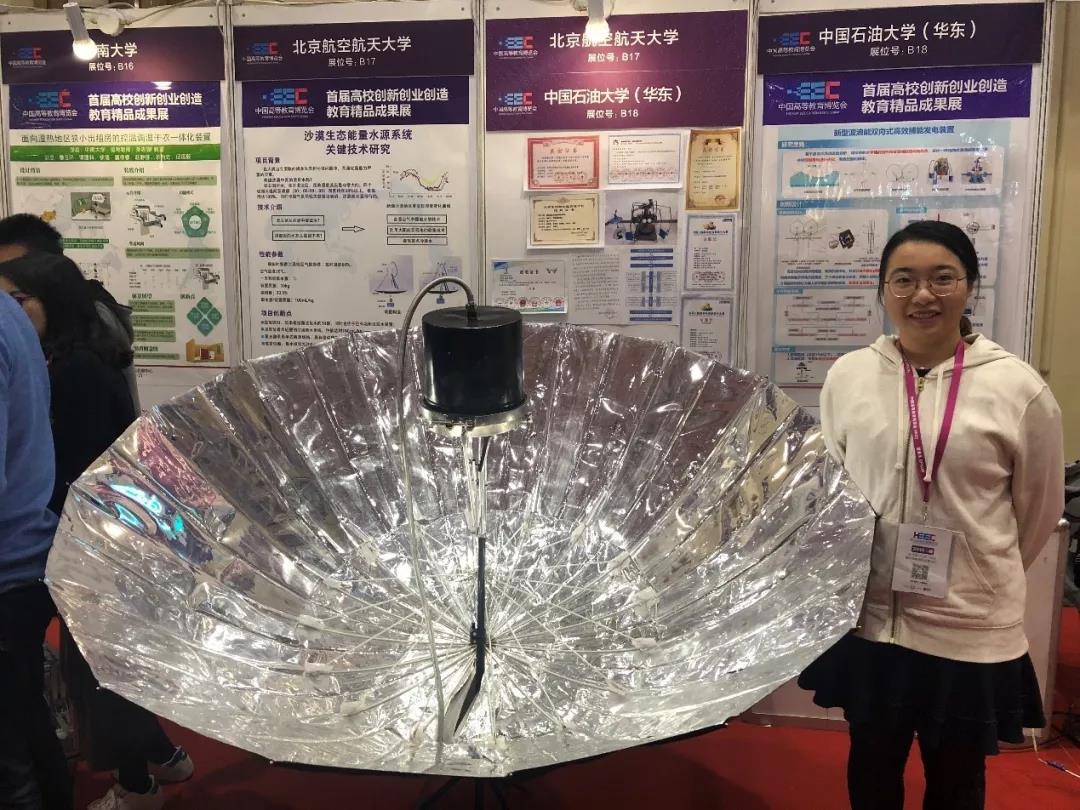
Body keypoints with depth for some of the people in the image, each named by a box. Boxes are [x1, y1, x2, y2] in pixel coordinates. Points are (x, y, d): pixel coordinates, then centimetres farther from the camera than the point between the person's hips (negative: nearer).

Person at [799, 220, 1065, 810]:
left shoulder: (1017, 386, -10)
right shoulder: (847, 376, -3)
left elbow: (1039, 508, 2)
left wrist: (982, 579, 11)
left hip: (970, 630, -2)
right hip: (868, 619, 2)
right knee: (871, 762, 22)